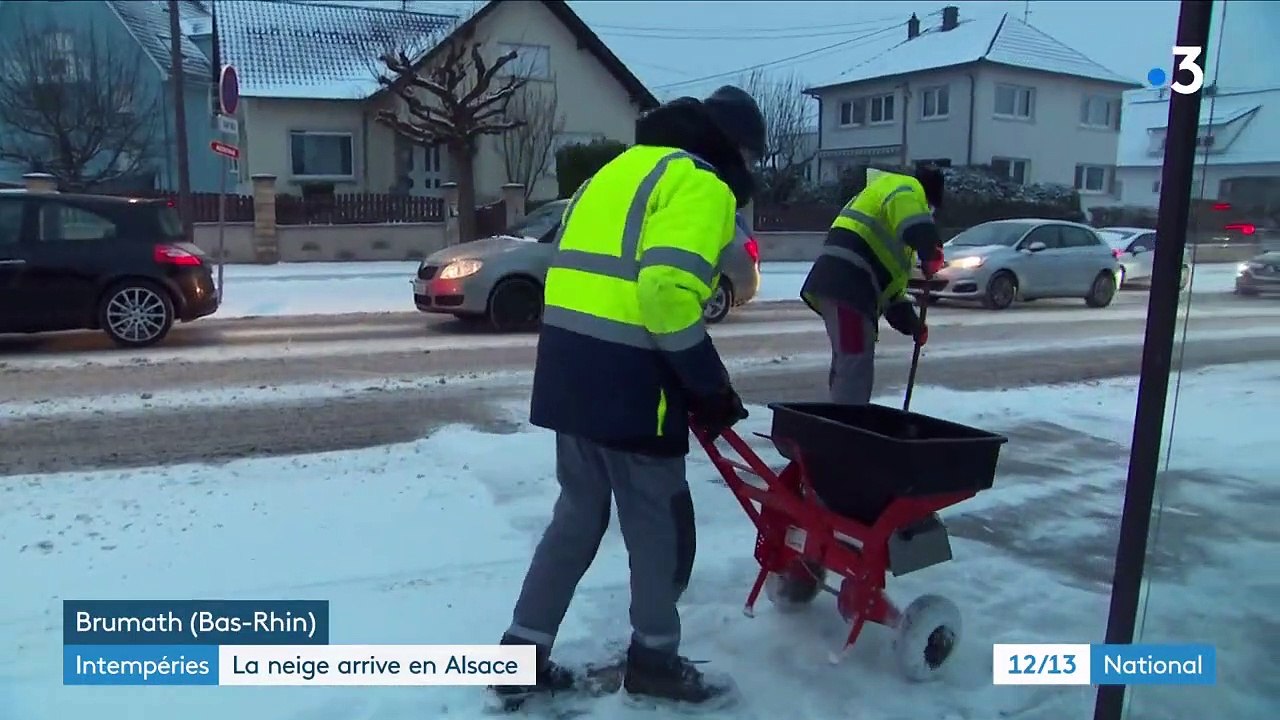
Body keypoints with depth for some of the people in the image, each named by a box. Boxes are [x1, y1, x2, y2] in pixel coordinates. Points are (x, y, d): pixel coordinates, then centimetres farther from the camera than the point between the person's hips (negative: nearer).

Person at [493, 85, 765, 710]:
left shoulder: (623, 168, 22)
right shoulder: (700, 184, -6)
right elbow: (668, 291, -22)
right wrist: (711, 387, -12)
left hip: (568, 366, 9)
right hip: (626, 378, -9)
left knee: (578, 513, 20)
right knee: (660, 524, 10)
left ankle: (522, 655, 27)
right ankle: (654, 660, 28)